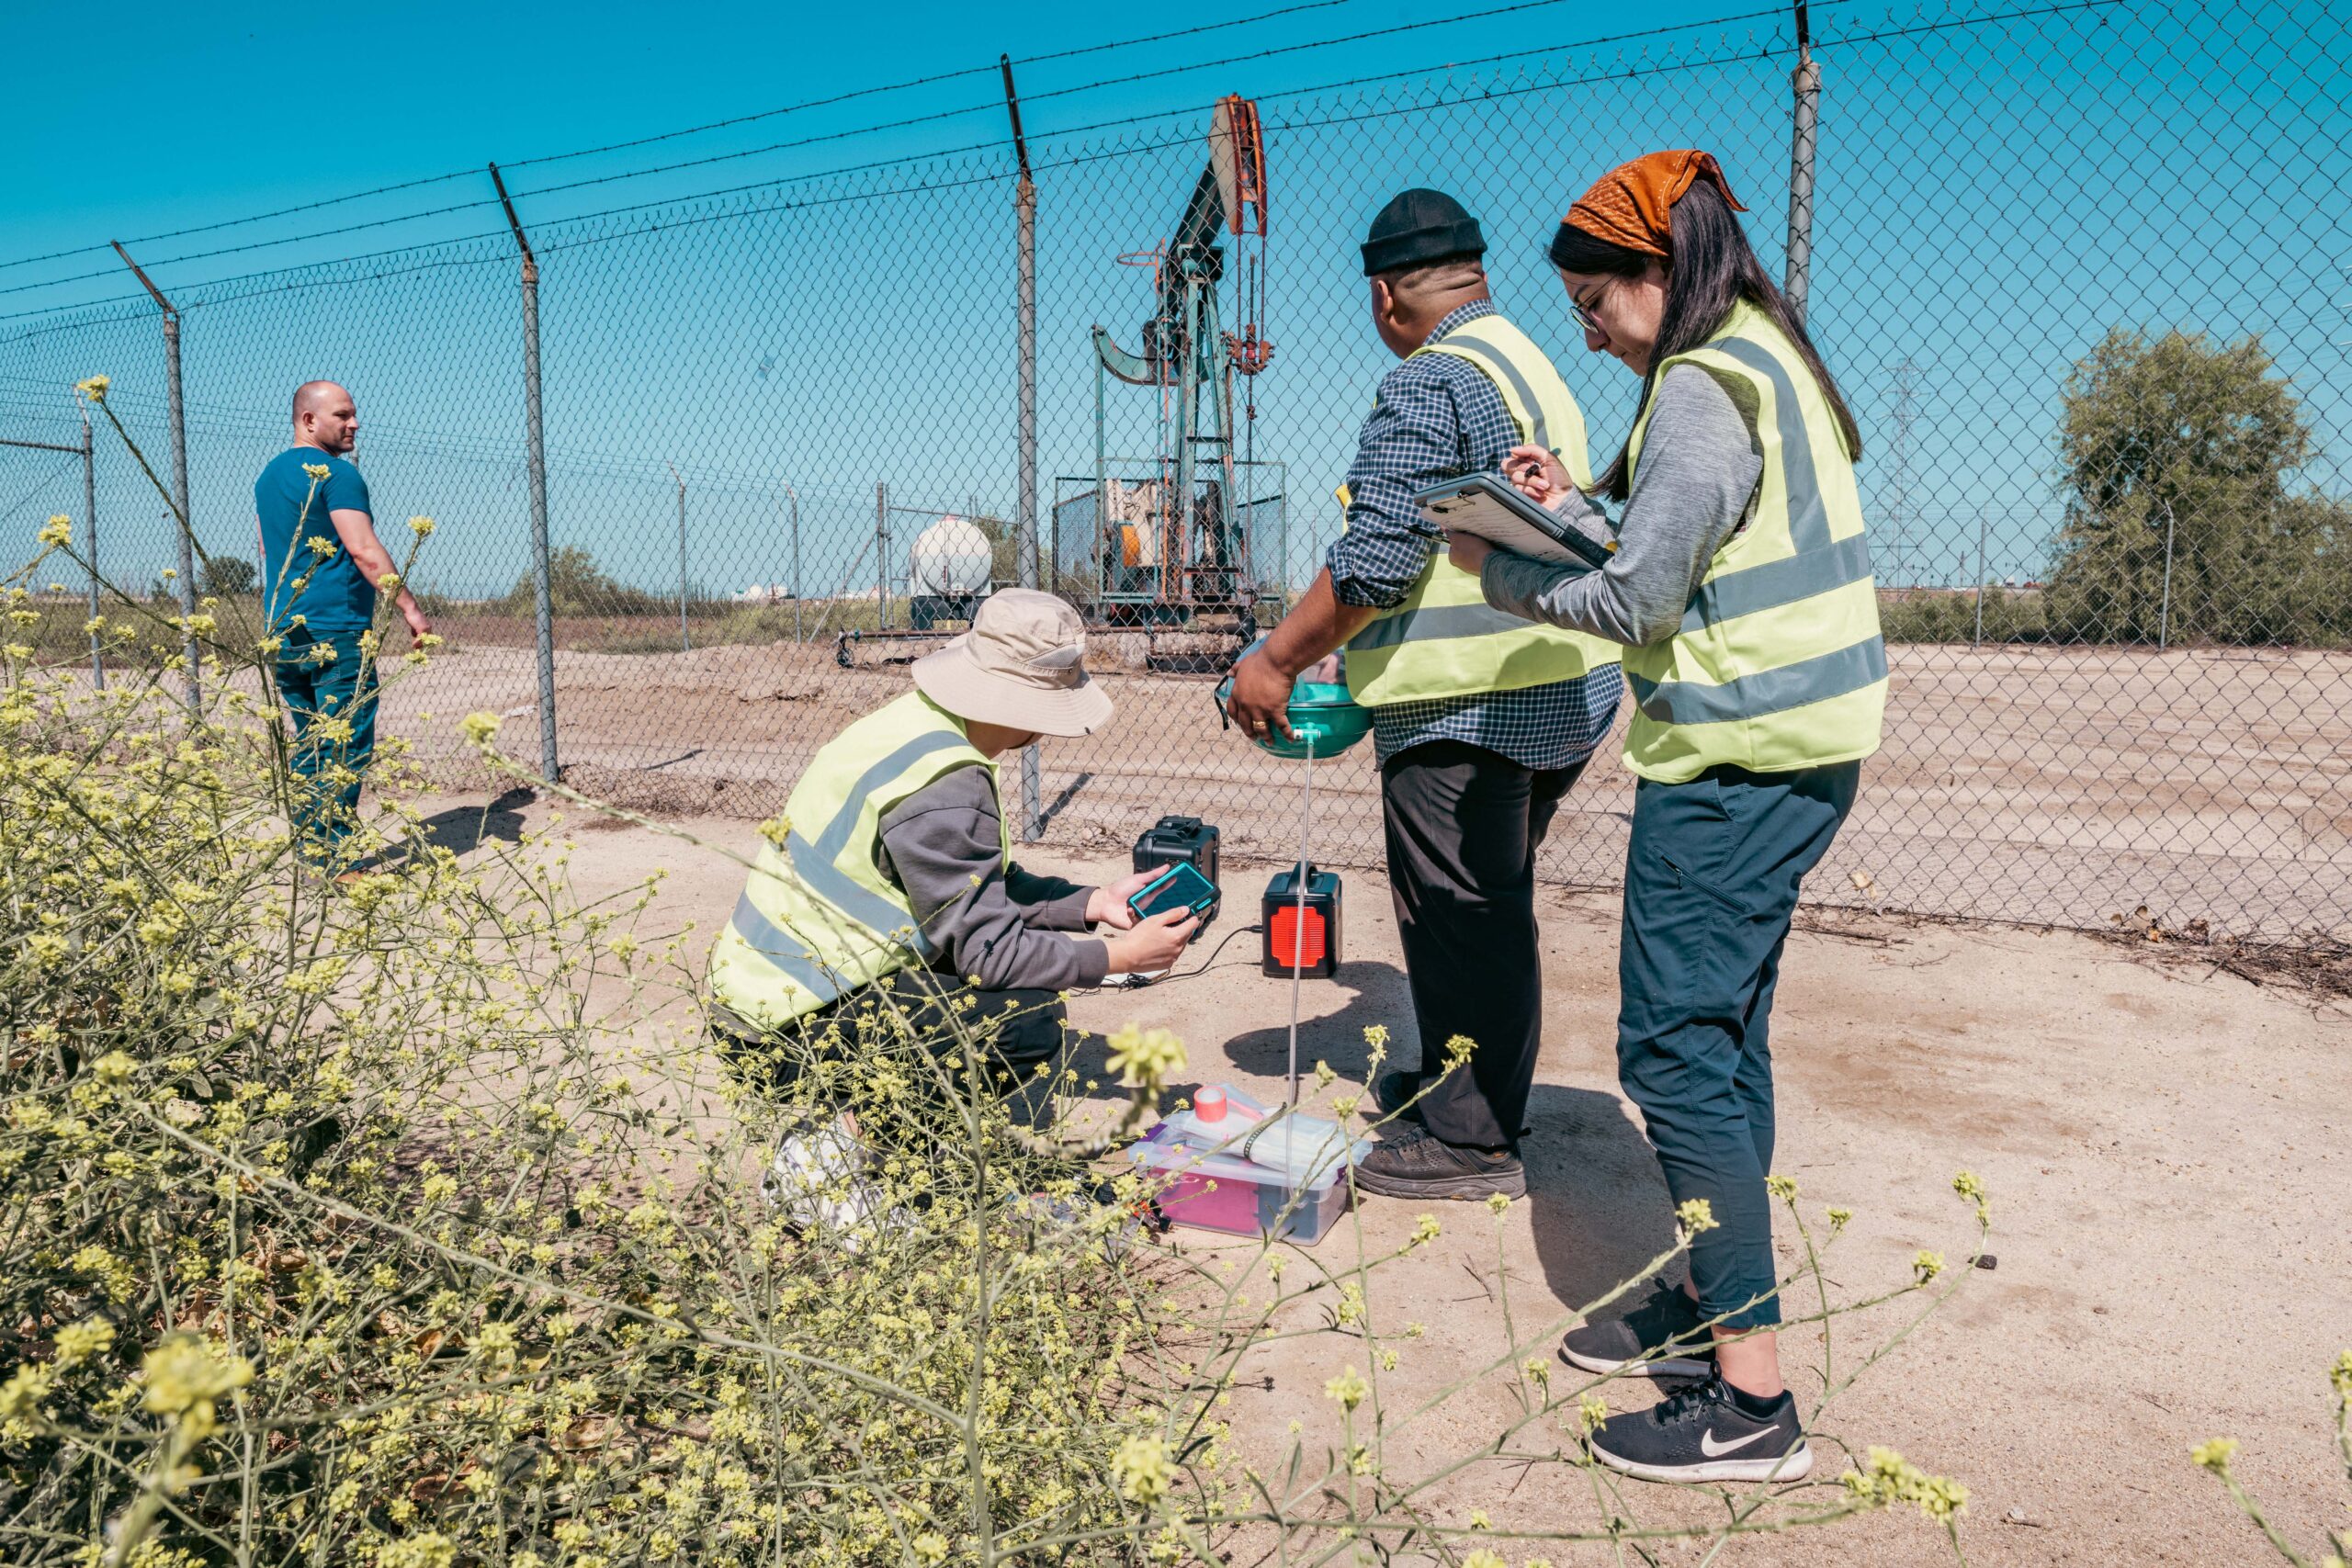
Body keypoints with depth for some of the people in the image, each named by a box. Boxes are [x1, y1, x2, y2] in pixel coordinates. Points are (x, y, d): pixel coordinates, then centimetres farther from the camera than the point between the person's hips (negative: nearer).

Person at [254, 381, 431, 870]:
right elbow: (363, 549, -19)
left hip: (284, 631, 9)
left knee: (307, 745, 15)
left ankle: (307, 856, 18)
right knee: (344, 747, -7)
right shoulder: (335, 472, -10)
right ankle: (334, 863, -8)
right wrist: (410, 609, -17)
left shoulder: (268, 475, 18)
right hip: (336, 629, -9)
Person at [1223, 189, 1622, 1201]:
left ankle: (1468, 1140, 9)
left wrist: (1276, 660, -12)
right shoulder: (1531, 369, 19)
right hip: (1559, 689, 10)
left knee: (1456, 918, -1)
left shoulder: (1429, 383, -13)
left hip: (1466, 702, -10)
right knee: (1493, 908, 19)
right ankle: (1467, 1085, 34)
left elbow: (1377, 559, -21)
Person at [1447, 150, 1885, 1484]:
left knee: (1677, 1046, -6)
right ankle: (1710, 1309, 28)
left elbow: (1638, 604, -16)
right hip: (1800, 743, 10)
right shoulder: (1770, 363, 16)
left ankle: (1752, 1398, 1)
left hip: (1735, 758, -10)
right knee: (1724, 1031, 16)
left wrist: (1500, 573, -2)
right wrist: (1579, 506, 9)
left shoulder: (1702, 388, -15)